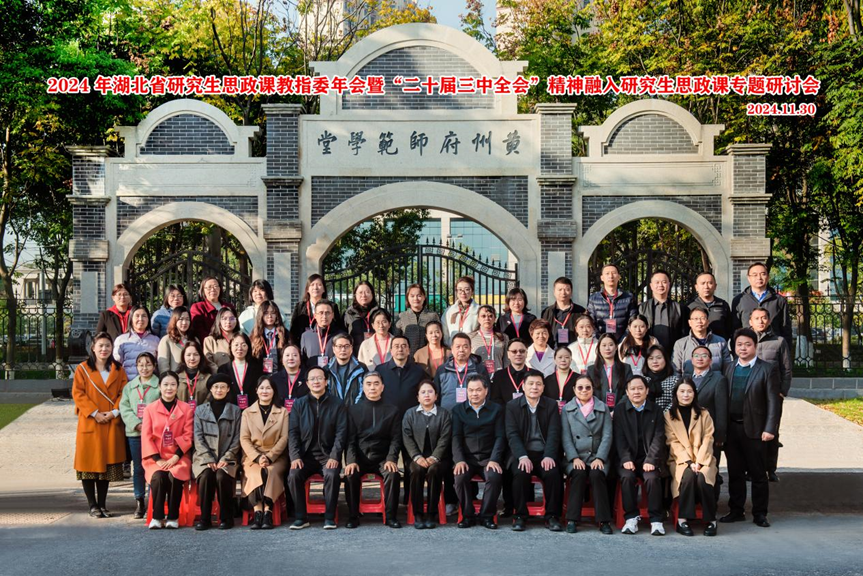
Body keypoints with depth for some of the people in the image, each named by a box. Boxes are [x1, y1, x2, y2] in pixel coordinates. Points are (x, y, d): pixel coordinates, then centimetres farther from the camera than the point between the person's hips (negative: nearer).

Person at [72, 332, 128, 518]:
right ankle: (93, 505, 7)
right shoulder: (83, 369, 2)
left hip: (112, 424, 2)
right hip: (89, 424, -2)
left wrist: (114, 412, -10)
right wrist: (95, 413, -13)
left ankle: (103, 504, 13)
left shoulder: (118, 370, 10)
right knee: (89, 463, -2)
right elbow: (78, 393, -4)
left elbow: (123, 393, 5)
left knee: (108, 463, 5)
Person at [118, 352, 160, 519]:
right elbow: (124, 408, 5)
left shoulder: (160, 385, -1)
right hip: (134, 433, 3)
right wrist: (136, 423, -9)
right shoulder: (129, 386, 12)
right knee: (138, 468, 9)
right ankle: (139, 502, 16)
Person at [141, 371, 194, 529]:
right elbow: (146, 437, 1)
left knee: (175, 477, -31)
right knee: (158, 477, -30)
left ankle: (173, 517, -16)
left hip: (178, 457, 0)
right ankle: (157, 517, -17)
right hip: (156, 457, 1)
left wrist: (175, 458, -12)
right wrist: (158, 459, -11)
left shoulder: (186, 409, 7)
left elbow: (188, 436, 1)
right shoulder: (150, 409, 8)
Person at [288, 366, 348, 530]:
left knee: (332, 475, -32)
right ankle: (301, 517, -13)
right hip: (306, 455, 2)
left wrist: (334, 456, -15)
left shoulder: (337, 404, 5)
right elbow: (293, 432, 4)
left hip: (328, 455, -2)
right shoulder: (299, 404, 10)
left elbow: (341, 432, -2)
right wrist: (295, 456, -11)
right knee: (293, 475, -26)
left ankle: (330, 517, -18)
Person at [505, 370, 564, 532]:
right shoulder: (512, 406, 6)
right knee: (521, 473, -31)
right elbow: (512, 434, -4)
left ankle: (552, 516, -13)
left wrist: (549, 456, -19)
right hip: (522, 453, -1)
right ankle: (520, 516, -15)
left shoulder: (551, 405, 8)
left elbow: (553, 433, -2)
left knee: (553, 473, -29)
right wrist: (523, 456, -20)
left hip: (545, 454, 1)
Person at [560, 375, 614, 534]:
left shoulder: (603, 408, 12)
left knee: (596, 475, -31)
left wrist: (599, 458, -10)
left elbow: (607, 436, 3)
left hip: (597, 457, 0)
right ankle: (572, 519, -24)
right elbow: (566, 437, 3)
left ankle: (604, 521, -24)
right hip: (575, 457, 0)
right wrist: (575, 458, -11)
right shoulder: (567, 409, 12)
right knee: (579, 474, -31)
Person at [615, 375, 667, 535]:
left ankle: (656, 519, -19)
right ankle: (631, 518, -19)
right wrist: (626, 459, -15)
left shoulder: (656, 410, 7)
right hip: (629, 458, 0)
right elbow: (619, 438, 0)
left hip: (649, 458, 0)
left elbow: (658, 438, -1)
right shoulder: (620, 411, 7)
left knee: (652, 478, -29)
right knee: (627, 477, -30)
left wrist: (650, 460, -15)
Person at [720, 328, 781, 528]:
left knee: (758, 474, 4)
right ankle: (736, 511, 21)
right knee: (735, 473, 11)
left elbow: (773, 401, -7)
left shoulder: (767, 369, -3)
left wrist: (770, 429, -13)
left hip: (754, 430, -4)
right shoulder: (730, 369, 11)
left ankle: (759, 514, 13)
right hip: (731, 429, 4)